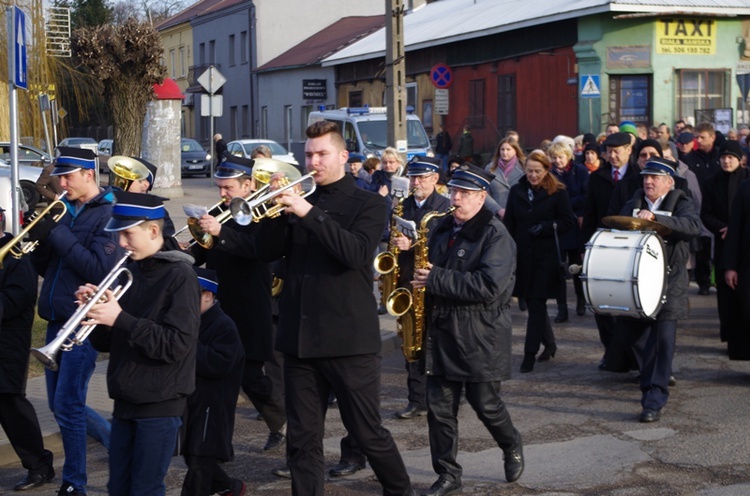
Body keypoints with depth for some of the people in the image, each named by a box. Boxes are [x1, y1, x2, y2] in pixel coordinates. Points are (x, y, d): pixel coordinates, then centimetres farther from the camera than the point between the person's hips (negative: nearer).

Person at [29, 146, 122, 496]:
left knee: (67, 404, -6)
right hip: (57, 319, 8)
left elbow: (102, 270, -22)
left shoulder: (108, 215, -10)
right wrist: (39, 238, -8)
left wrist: (58, 234, -22)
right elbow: (45, 267, 12)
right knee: (59, 404, 14)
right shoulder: (63, 209, 11)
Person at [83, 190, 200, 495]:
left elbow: (176, 345, -22)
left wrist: (120, 318, -23)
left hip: (160, 404, -7)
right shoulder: (130, 271, 10)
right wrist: (96, 312, -7)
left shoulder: (179, 276, -12)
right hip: (126, 400, 7)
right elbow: (106, 343, 13)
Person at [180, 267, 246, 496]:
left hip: (211, 408, -9)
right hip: (190, 402, 9)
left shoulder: (224, 326, -14)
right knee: (192, 456, 17)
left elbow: (219, 364, -27)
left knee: (199, 462, -7)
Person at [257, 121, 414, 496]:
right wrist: (278, 209, -11)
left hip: (349, 339, -4)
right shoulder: (298, 198, 12)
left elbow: (356, 253, -18)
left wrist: (310, 213, -23)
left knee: (368, 433, 6)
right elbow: (269, 251, 4)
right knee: (303, 439, 7)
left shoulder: (367, 204, -1)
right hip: (299, 338, 4)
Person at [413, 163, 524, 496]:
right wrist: (419, 274, 3)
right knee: (439, 408, 4)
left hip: (479, 339, -6)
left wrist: (437, 279, -22)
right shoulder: (443, 228, 12)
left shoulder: (495, 235, -11)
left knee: (486, 404, 4)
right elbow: (430, 269, 26)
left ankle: (512, 447, 33)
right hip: (441, 333, 6)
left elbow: (489, 286, -23)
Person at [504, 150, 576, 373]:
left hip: (546, 256, -4)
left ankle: (530, 353, -4)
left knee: (536, 303, -6)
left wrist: (547, 226, -17)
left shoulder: (557, 192, -2)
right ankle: (549, 343, 30)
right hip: (522, 254, 4)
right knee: (532, 302, 11)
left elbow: (568, 221, -3)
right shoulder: (516, 191, 8)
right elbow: (509, 224, 7)